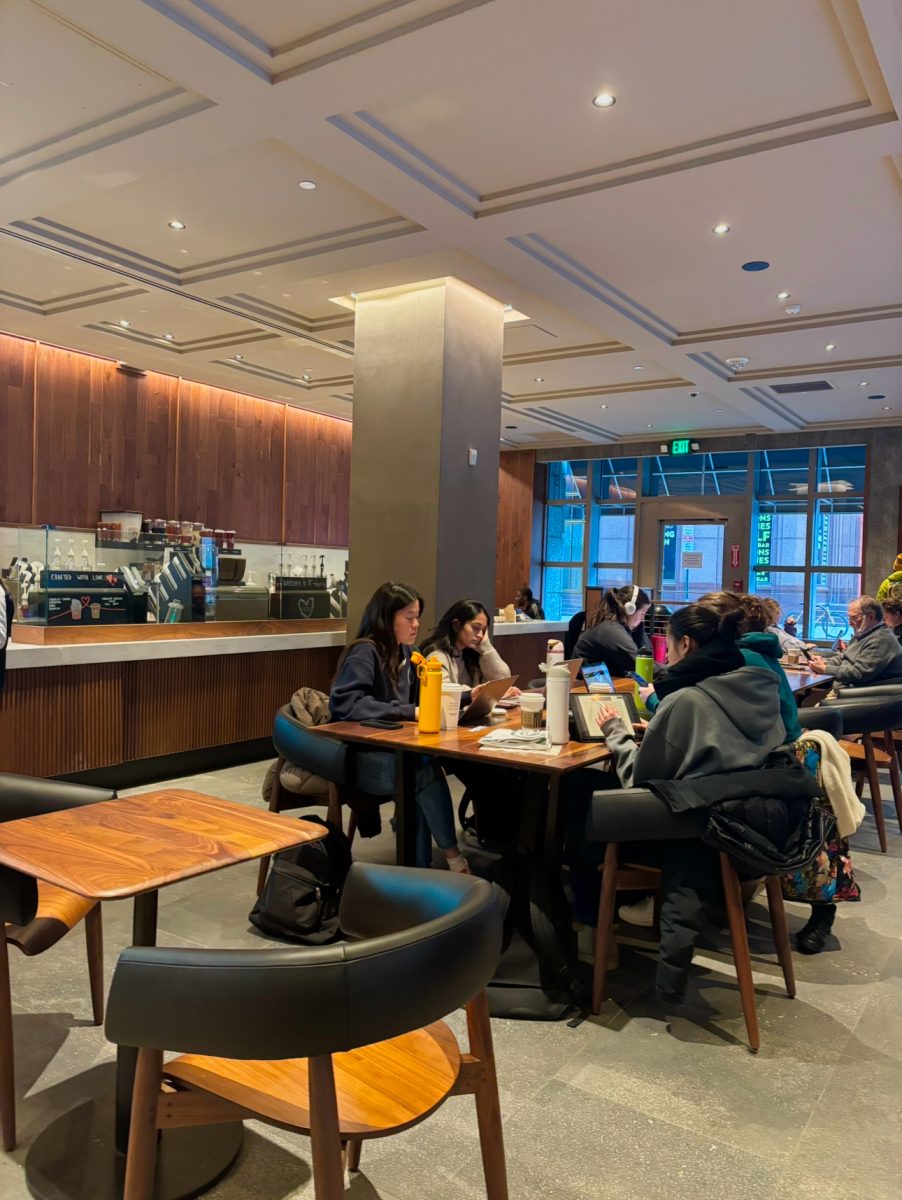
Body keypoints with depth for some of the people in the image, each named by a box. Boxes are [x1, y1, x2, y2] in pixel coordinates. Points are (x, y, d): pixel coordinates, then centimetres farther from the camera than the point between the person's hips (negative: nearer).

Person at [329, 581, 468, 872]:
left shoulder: (405, 652, 10)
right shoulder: (364, 652, -15)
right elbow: (344, 705, -26)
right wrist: (408, 712, -27)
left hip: (390, 751, 7)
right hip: (358, 757, -7)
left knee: (427, 765, -23)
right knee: (427, 773, -28)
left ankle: (419, 871, -13)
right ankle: (452, 856, -9)